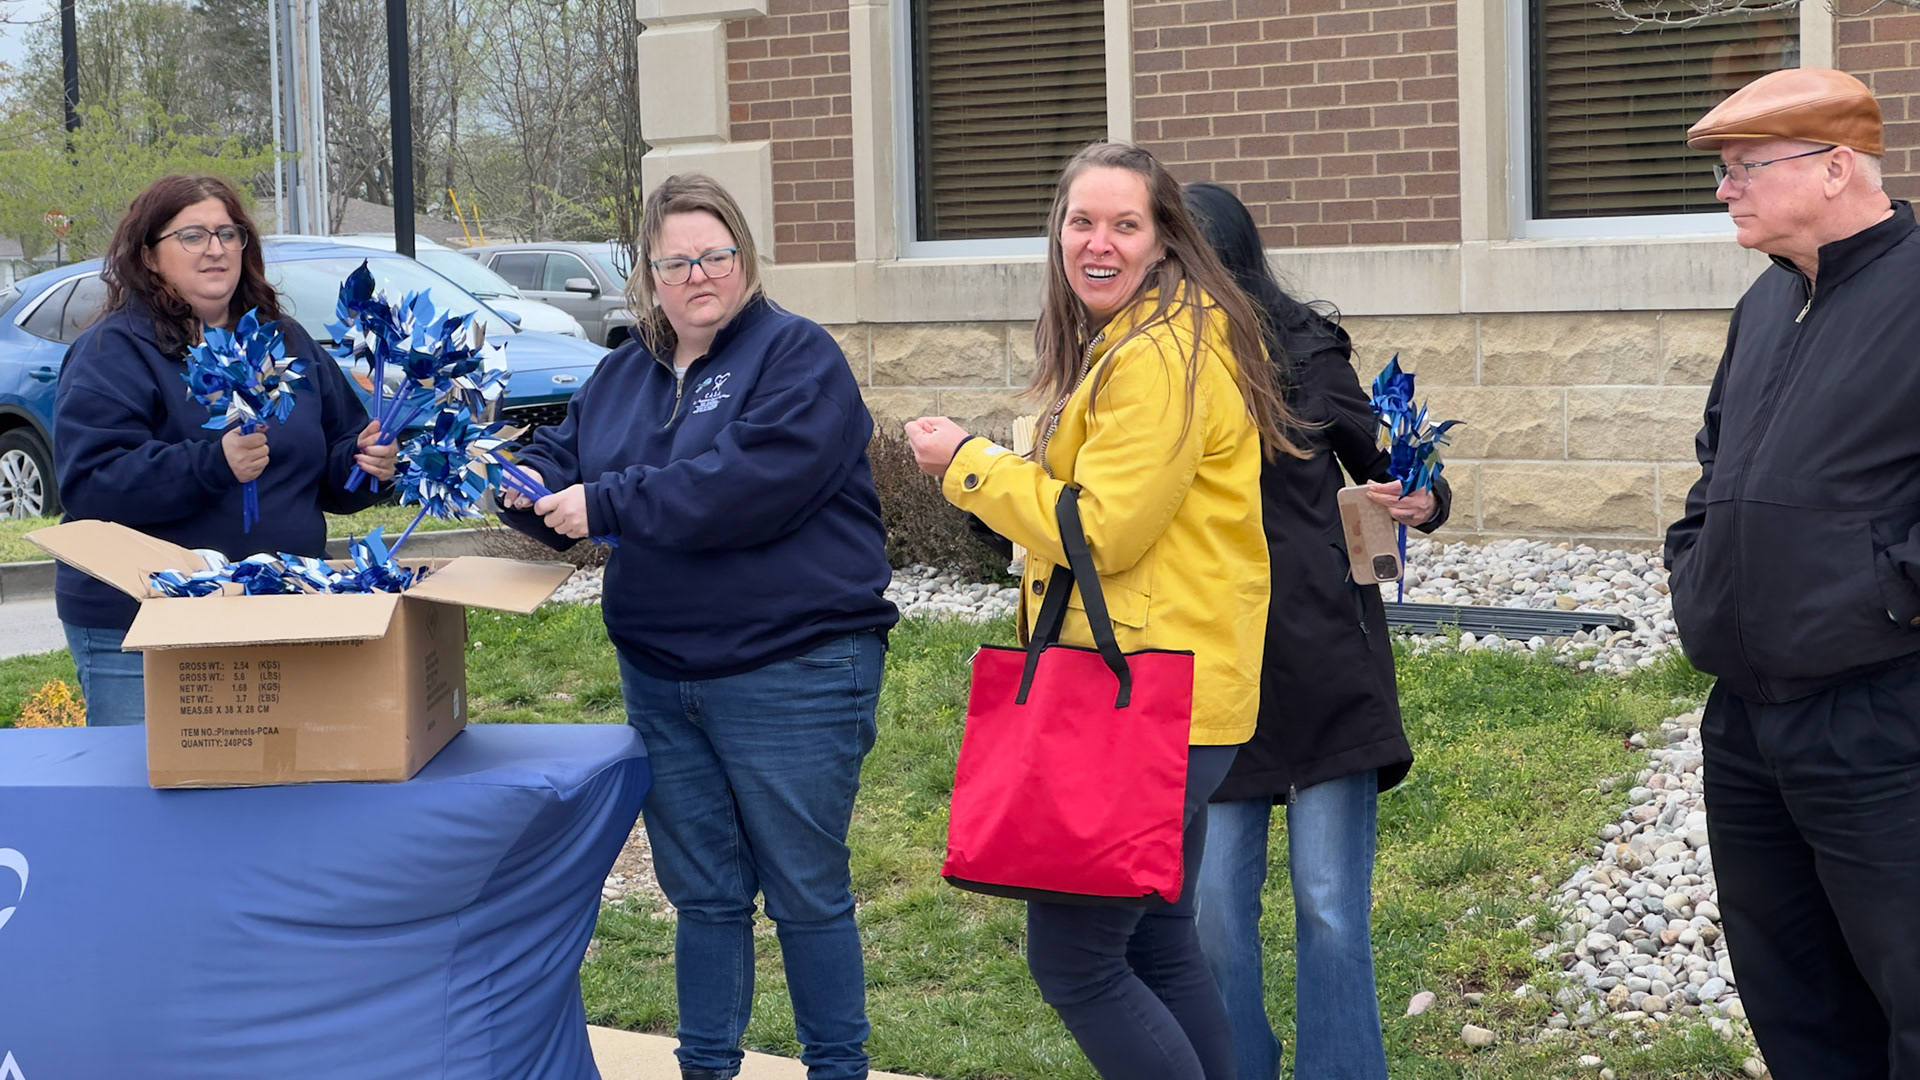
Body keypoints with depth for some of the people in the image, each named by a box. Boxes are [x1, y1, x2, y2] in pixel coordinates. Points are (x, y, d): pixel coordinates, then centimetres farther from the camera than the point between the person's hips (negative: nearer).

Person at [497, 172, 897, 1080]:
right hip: (661, 675, 6)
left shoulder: (796, 356, -9)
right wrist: (527, 485, -11)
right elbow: (563, 460, 14)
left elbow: (748, 484, -23)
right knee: (702, 893, 15)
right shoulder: (623, 374, 13)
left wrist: (605, 502, -20)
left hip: (791, 673, -6)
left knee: (806, 891, 3)